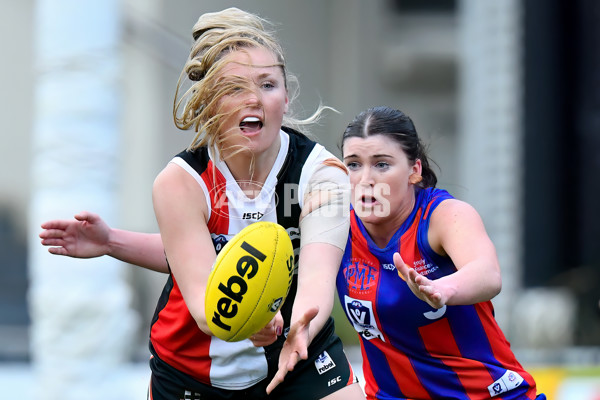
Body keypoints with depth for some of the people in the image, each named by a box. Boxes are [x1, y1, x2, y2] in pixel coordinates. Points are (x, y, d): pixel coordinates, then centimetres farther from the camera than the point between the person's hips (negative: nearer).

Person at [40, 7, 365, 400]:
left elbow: (317, 275, -32)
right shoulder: (180, 181, -17)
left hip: (300, 357, 0)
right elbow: (203, 296, -22)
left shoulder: (321, 171, -17)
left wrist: (301, 331, -53)